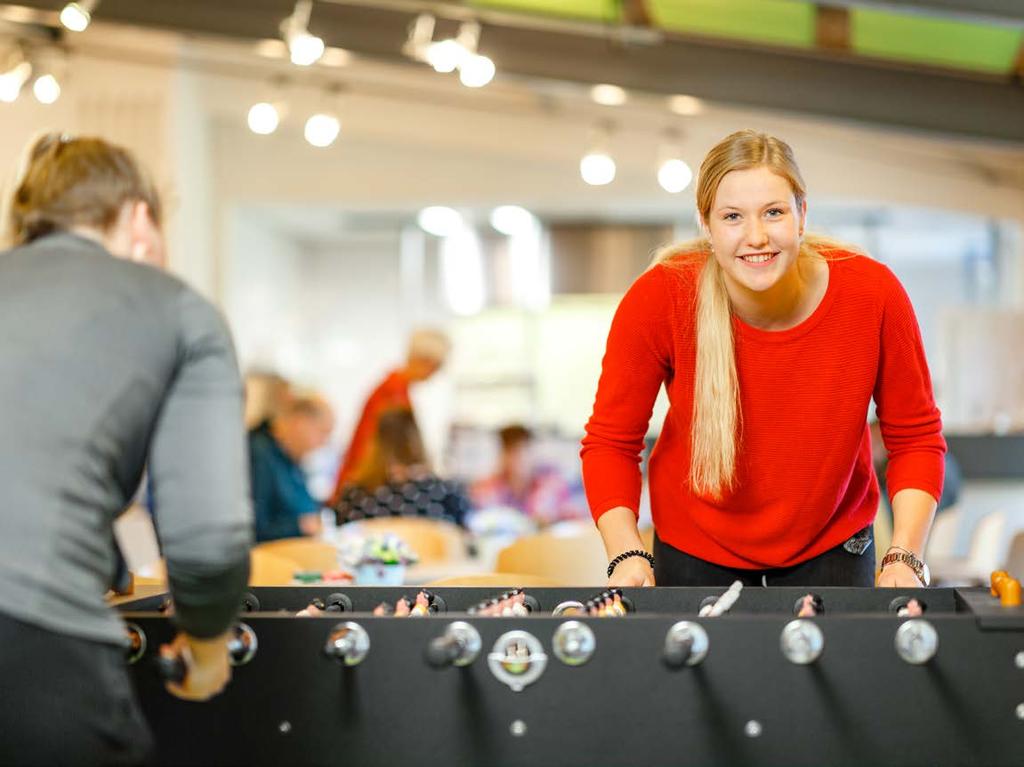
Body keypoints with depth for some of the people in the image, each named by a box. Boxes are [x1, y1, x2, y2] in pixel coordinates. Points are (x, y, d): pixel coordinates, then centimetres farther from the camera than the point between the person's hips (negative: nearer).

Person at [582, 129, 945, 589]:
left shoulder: (873, 295, -21)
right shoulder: (658, 298, -24)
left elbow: (916, 438, -8)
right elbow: (610, 442, -12)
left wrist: (903, 559, -18)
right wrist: (628, 557, -25)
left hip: (831, 551, 1)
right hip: (696, 555, -1)